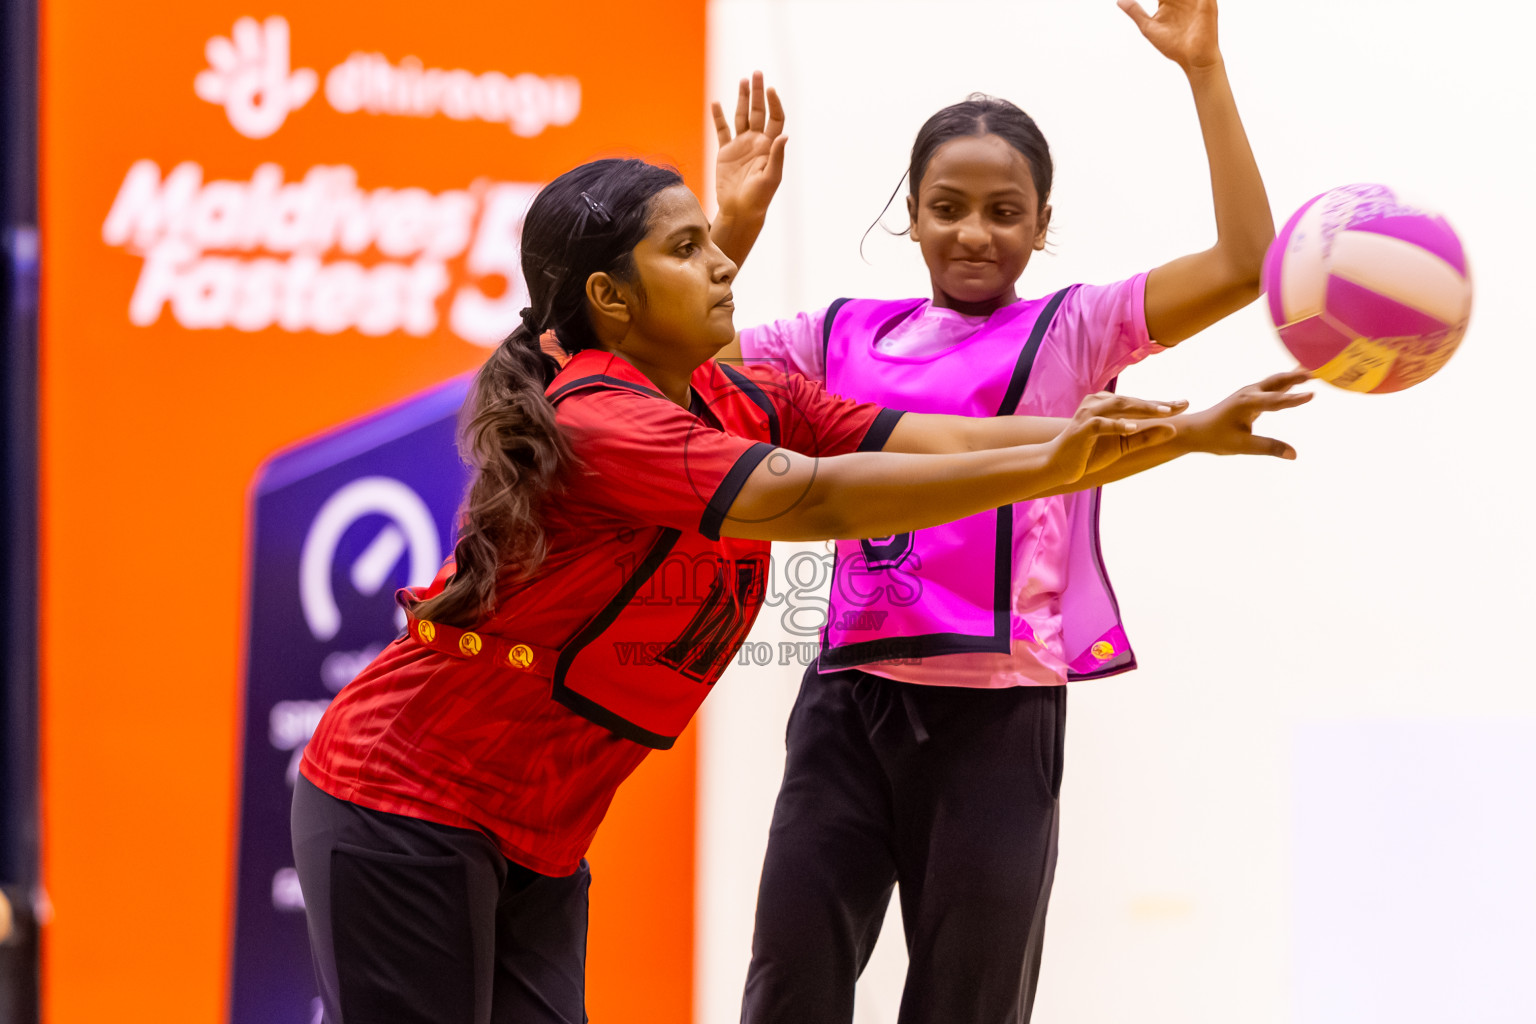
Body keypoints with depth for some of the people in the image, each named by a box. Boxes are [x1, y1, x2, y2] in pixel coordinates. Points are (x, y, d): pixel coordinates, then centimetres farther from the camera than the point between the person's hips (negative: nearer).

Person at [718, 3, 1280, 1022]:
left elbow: (1244, 265, -9)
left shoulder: (1070, 333, 3)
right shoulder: (843, 336, 13)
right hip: (850, 702, 3)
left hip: (996, 718, -3)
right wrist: (733, 223, 1)